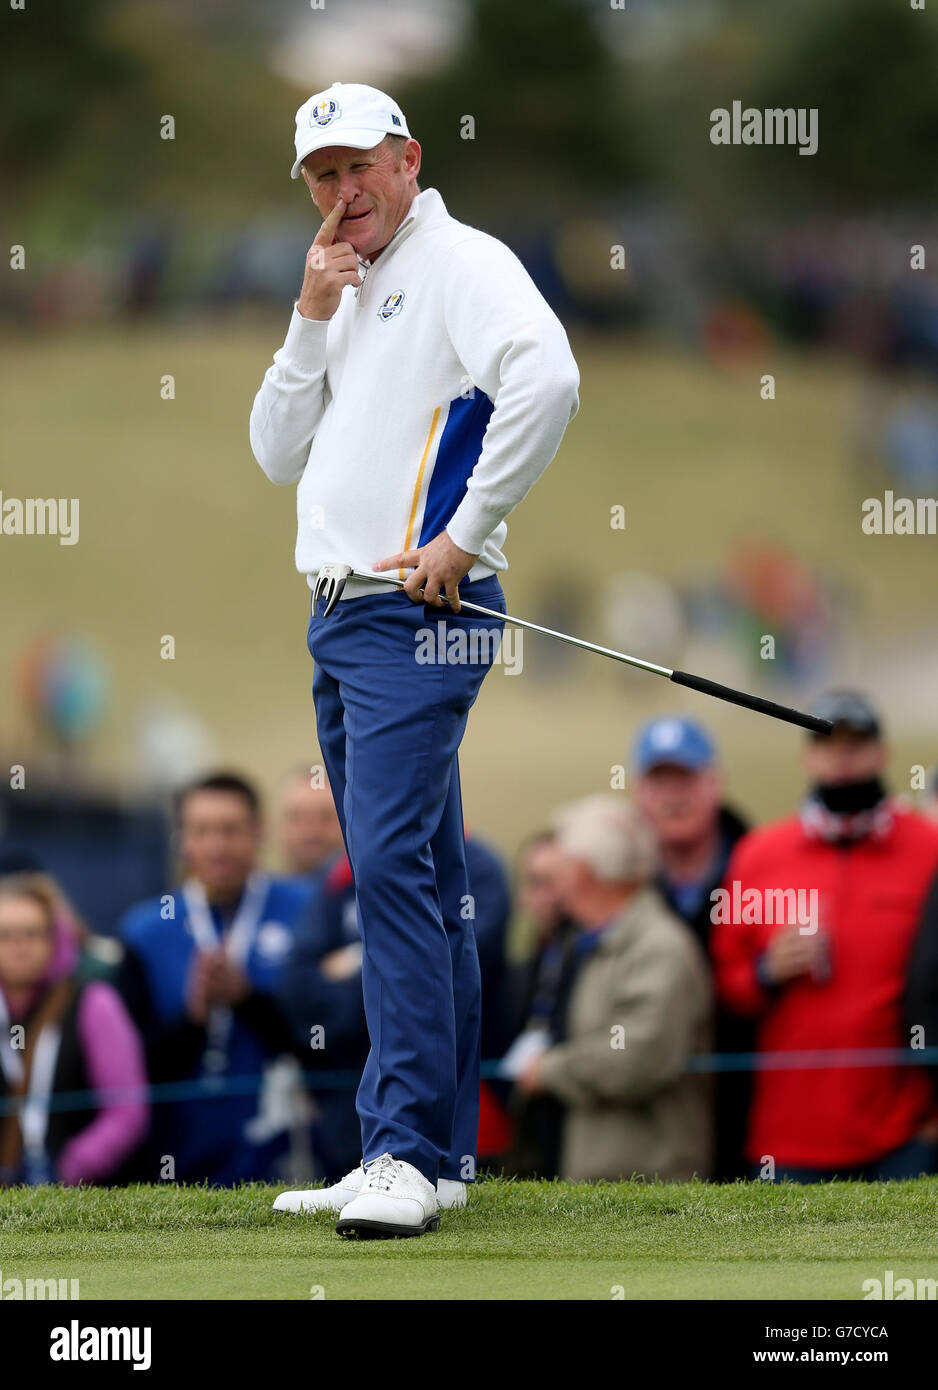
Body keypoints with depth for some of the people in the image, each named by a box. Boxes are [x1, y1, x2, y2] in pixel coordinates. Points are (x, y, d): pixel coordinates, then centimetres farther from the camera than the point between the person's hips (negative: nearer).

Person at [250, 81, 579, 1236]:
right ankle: (442, 1143, 14)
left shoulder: (460, 264, -7)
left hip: (415, 613, -9)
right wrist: (311, 319, 4)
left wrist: (467, 534, -21)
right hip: (340, 620, 9)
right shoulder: (353, 298, 21)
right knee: (416, 882, 10)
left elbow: (545, 375, -26)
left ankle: (407, 1149, -21)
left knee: (392, 864, -18)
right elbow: (279, 455, 15)